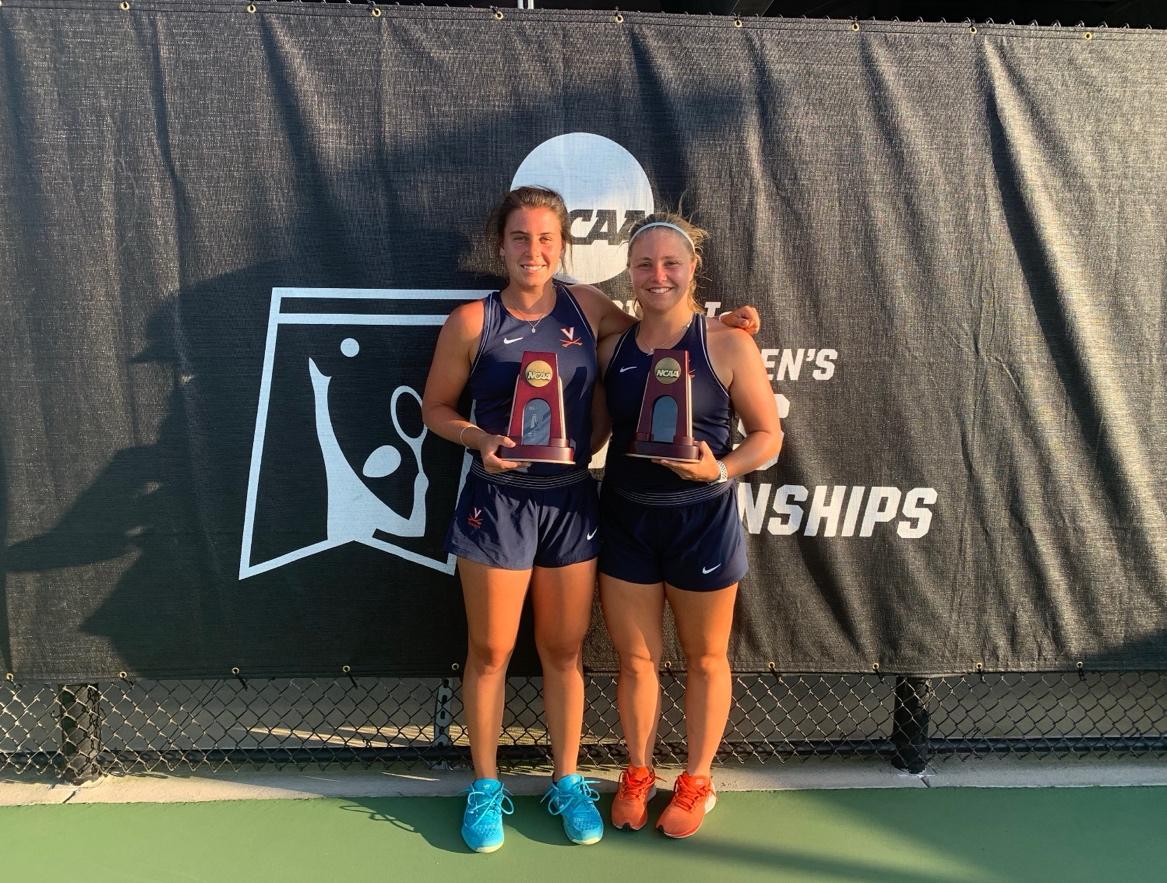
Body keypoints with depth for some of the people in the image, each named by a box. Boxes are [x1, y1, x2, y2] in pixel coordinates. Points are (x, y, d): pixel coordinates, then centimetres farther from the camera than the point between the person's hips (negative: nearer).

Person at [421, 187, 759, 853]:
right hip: (498, 501, -2)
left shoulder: (589, 307, 2)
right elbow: (436, 407, 3)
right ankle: (486, 787, 29)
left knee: (565, 650, 13)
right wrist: (481, 439, -16)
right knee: (490, 651, 8)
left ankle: (568, 782, 32)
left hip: (572, 499, 2)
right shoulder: (473, 321, -5)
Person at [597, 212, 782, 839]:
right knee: (634, 658, 13)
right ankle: (637, 774, 36)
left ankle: (697, 781, 35)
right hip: (625, 517, 3)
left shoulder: (727, 345, -9)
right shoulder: (612, 349, 3)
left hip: (701, 518, -3)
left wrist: (719, 469, -22)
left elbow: (768, 435, -6)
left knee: (705, 657, 14)